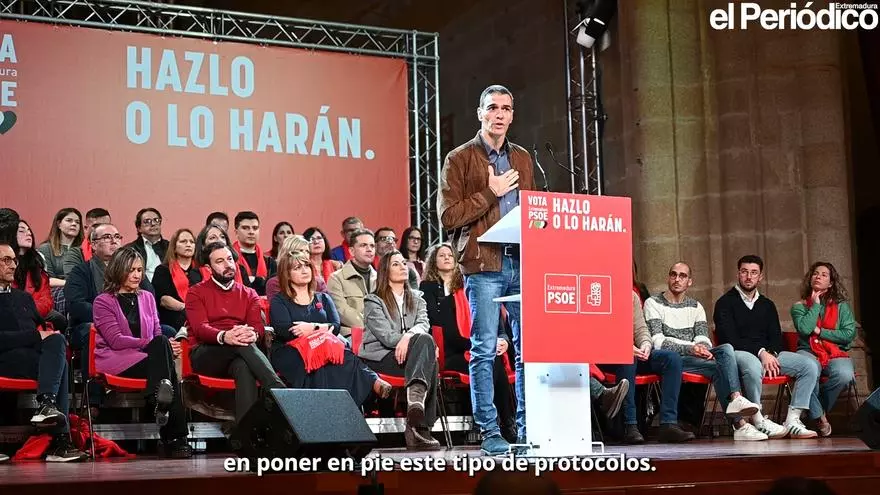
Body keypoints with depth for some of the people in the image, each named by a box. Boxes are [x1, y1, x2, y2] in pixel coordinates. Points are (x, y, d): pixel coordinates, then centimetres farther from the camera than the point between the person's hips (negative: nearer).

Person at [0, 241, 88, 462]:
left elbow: (42, 327, 25)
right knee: (59, 366, -30)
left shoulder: (24, 297, 30)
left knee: (57, 340, -29)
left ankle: (47, 405, -39)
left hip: (35, 353, 6)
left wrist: (52, 334, 1)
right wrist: (37, 336, -16)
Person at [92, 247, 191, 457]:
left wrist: (165, 345, -7)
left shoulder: (147, 298, 24)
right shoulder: (103, 301, 8)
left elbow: (157, 333, 19)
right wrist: (155, 344, -15)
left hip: (150, 358, 4)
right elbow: (115, 340, -6)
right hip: (116, 362, -4)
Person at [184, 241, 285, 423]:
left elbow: (258, 326, 4)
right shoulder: (196, 293, 12)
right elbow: (200, 328, -6)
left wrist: (252, 334, -25)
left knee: (243, 367, -39)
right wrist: (224, 337, -30)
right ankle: (280, 392, -45)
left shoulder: (249, 294, 21)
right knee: (243, 345, -36)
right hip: (205, 355, -2)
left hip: (238, 358, 2)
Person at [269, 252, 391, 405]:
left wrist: (313, 328, -11)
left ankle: (375, 383, -55)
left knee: (342, 355, -35)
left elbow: (335, 327, 8)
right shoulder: (279, 301, 14)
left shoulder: (323, 299, 24)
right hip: (290, 351, -3)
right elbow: (284, 331, -5)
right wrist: (320, 328, -10)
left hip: (323, 349, 3)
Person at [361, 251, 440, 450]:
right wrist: (428, 345, -16)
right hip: (380, 357, -4)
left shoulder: (417, 298, 25)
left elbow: (424, 324, 3)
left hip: (410, 354, 4)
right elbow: (386, 336, -7)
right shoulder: (373, 301, 9)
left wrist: (409, 336, -23)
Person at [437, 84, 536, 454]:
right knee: (485, 349, -5)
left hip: (522, 261, 5)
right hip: (484, 264, -5)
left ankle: (527, 428, 9)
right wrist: (490, 193, -8)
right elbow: (448, 216, -4)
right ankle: (490, 432, 1)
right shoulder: (460, 159, 4)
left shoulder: (522, 159, 20)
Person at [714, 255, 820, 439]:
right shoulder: (725, 303, 4)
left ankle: (792, 421, -21)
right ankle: (758, 421, -29)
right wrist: (761, 352, -19)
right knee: (753, 365, -42)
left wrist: (771, 354, -10)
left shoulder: (767, 305, 23)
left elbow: (776, 337, 14)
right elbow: (729, 339, -9)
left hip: (768, 354, 6)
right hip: (739, 354, -6)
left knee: (810, 365, -15)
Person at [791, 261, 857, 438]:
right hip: (809, 353, -1)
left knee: (845, 375, -35)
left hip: (836, 354, 1)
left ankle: (817, 408, -7)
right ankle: (819, 416, -16)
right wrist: (815, 304, 1)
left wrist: (820, 332, -4)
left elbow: (849, 334, 1)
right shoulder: (799, 306, 12)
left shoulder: (841, 306, 14)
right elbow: (805, 329, -9)